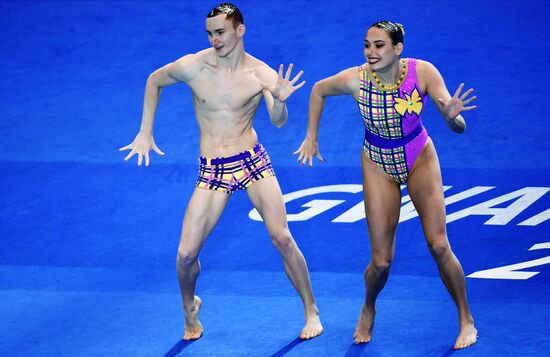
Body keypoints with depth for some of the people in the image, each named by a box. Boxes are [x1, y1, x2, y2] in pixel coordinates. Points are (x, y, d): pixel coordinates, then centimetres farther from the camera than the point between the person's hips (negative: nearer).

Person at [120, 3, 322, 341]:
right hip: (212, 171, 1)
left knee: (282, 237, -13)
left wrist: (280, 101, -44)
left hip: (253, 161, -1)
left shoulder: (262, 74, -9)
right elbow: (155, 81, 11)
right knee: (186, 254, -6)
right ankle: (190, 307, 26)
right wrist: (146, 133, 9)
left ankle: (311, 310, 5)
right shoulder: (193, 66, -7)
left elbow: (279, 122, -21)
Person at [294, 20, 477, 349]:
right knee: (381, 262, -2)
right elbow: (319, 90, 0)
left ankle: (467, 321, 9)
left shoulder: (423, 72, -24)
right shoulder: (356, 79, -23)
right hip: (378, 166, 0)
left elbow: (459, 128, -25)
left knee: (439, 247, -10)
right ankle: (368, 310, 30)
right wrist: (311, 137, 3)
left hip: (420, 160, 0)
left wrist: (452, 115, -48)